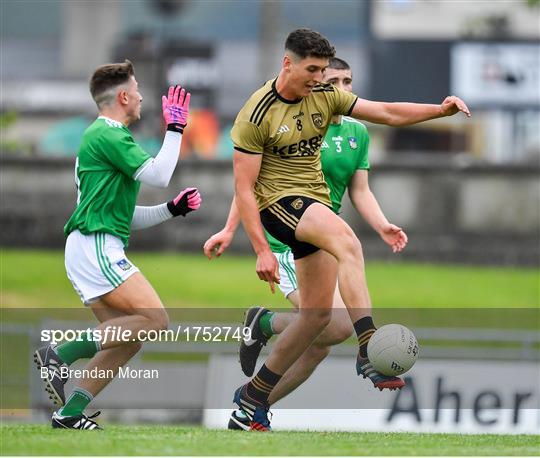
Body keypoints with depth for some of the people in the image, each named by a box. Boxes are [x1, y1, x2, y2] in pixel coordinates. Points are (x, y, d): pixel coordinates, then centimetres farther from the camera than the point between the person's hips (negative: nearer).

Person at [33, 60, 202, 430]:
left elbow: (125, 217, 27)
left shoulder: (103, 136, 24)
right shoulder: (108, 135, -8)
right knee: (154, 319, -18)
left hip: (100, 250, 11)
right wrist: (175, 129, -6)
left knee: (128, 341, 6)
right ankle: (60, 355, -20)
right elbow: (157, 175, -15)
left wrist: (173, 209, 19)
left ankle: (70, 413, -1)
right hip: (95, 246, -11)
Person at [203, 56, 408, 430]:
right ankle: (265, 323, 2)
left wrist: (383, 226, -7)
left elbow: (360, 191, 12)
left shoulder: (357, 133, 12)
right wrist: (230, 230, -6)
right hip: (287, 241, -8)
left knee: (317, 347, 4)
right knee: (339, 325, -25)